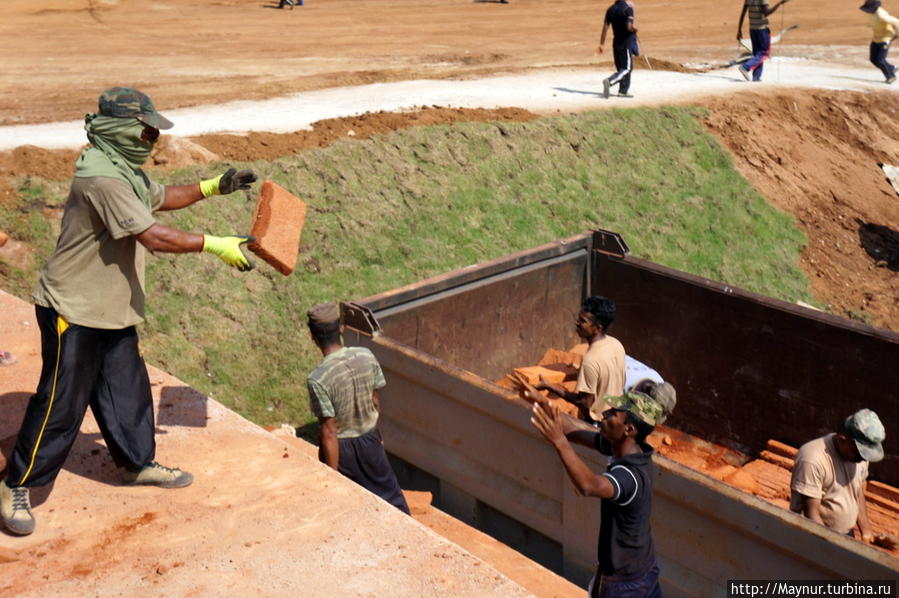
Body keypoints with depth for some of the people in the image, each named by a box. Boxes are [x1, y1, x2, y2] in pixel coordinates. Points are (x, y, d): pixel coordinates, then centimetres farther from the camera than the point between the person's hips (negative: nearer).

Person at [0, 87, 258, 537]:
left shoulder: (124, 171, 8)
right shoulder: (102, 179, -25)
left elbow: (160, 197, 26)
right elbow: (154, 237, -31)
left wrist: (213, 187, 15)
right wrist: (215, 245, -25)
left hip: (113, 311, 10)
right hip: (74, 313, -10)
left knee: (127, 391, 18)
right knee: (61, 403, 0)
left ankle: (138, 463, 35)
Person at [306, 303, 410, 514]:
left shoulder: (318, 379, -29)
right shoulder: (366, 356, -14)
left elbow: (329, 433, -24)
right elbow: (375, 402, 0)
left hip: (341, 449, -4)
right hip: (370, 440, 4)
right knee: (389, 493, 23)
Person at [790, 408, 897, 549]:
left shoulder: (859, 453, -3)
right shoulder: (813, 460, -26)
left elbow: (858, 493, 10)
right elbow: (811, 513, -23)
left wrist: (867, 532, 2)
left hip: (847, 535, 7)